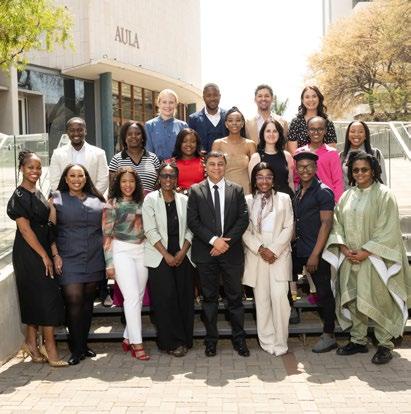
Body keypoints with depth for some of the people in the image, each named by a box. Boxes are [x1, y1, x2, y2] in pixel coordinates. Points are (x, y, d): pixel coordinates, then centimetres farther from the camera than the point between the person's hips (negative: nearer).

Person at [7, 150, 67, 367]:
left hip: (42, 250, 8)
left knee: (34, 299, 11)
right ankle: (49, 347, -1)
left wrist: (54, 252, 2)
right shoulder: (18, 197, -10)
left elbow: (47, 226, 11)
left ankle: (32, 343, 19)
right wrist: (45, 256, -14)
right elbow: (25, 229, -14)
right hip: (28, 252, -8)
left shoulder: (38, 194, 14)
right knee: (47, 296, -8)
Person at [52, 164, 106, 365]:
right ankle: (77, 349, 4)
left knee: (88, 302, 10)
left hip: (94, 260, 4)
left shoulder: (96, 200, 11)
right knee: (74, 301, -6)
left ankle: (84, 344, 23)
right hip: (69, 260, -3)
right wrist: (55, 255, -9)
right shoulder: (57, 198, 1)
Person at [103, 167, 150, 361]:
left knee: (138, 297, 5)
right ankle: (136, 343, -6)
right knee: (132, 297, -10)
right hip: (122, 251, -5)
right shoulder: (112, 205, -3)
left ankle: (128, 338, 17)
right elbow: (107, 235, -4)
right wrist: (109, 263, -7)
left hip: (142, 251, 5)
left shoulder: (141, 202, 9)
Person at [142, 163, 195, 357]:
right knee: (166, 298, -6)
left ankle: (185, 339, 14)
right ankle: (172, 342, 4)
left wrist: (182, 252, -8)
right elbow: (150, 230, -6)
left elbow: (190, 229, 6)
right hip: (160, 257, -3)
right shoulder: (151, 199, 1)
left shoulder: (184, 200, 9)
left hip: (182, 256, 3)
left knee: (185, 297, 2)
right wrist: (166, 255, -10)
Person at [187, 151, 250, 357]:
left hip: (232, 251, 1)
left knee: (235, 296, 6)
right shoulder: (195, 191, 4)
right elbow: (192, 221, -4)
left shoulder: (237, 190, 7)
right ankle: (211, 339, 17)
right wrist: (213, 240, -13)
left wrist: (226, 241, -11)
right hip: (205, 252, -1)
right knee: (209, 297, 7)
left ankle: (239, 338, 17)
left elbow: (243, 219, 0)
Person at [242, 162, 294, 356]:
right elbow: (245, 230, 3)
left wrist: (274, 250, -9)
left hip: (280, 255, -1)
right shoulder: (248, 200, 8)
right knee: (261, 299, 3)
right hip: (256, 255, 1)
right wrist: (260, 249, -10)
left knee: (279, 296, -10)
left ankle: (280, 342, -1)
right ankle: (267, 341, 12)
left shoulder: (284, 198, 7)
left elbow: (288, 228, 2)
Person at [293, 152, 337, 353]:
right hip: (299, 249, 7)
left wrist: (315, 254, -19)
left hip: (317, 252, -7)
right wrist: (291, 243, 6)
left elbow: (326, 224, -15)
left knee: (324, 292, 1)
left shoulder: (323, 192, -10)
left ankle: (329, 336, 12)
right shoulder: (297, 193, 12)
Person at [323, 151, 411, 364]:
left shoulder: (383, 194, -5)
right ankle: (358, 340, 21)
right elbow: (337, 224, 11)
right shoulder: (346, 196, 11)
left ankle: (385, 344, 9)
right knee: (353, 299, 8)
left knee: (378, 301, -3)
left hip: (374, 258, -5)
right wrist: (343, 247, -6)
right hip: (350, 258, 5)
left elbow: (388, 229, -10)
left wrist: (366, 251, -16)